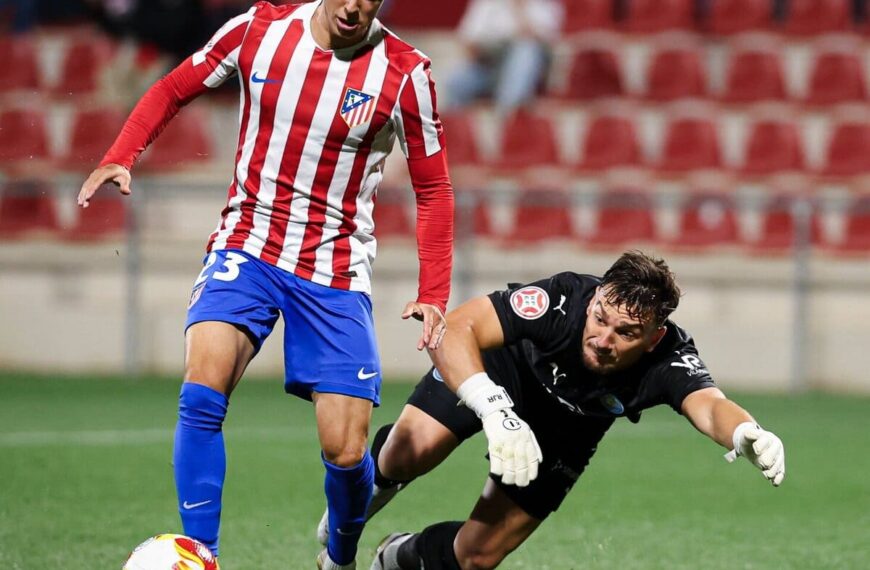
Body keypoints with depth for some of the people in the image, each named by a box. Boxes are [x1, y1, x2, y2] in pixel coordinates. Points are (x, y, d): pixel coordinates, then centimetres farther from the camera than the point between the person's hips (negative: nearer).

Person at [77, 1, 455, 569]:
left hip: (336, 272, -1)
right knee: (203, 388, -26)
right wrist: (119, 157, -7)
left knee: (345, 451, -6)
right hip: (247, 249, 1)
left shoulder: (405, 73, -9)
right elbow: (173, 90, 9)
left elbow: (433, 190, 1)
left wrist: (434, 296, -8)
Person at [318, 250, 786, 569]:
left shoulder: (670, 360, -37)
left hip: (564, 433, 2)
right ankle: (373, 476, 17)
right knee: (409, 455, -23)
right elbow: (453, 329, -48)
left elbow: (707, 405, -56)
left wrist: (746, 434, -81)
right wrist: (496, 412, -63)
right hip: (498, 369, -1)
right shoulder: (561, 300, -42)